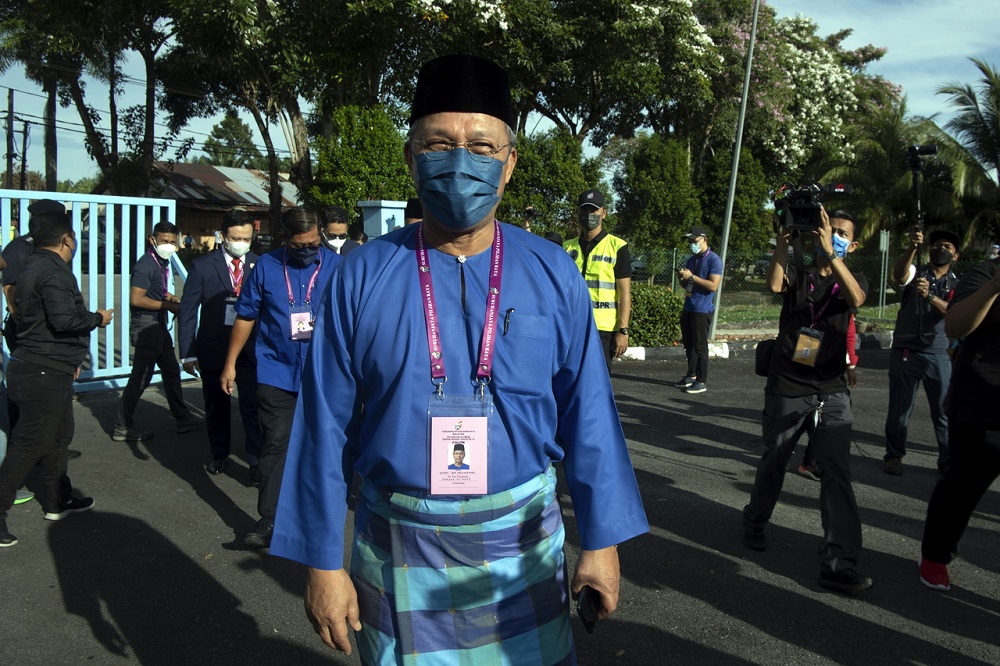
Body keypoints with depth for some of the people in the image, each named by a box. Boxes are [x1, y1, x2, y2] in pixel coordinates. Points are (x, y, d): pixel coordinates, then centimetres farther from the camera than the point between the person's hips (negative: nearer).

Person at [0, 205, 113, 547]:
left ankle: (57, 501, 30)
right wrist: (97, 318, -10)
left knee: (58, 434, 19)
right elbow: (64, 320, -28)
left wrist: (69, 359, 27)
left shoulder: (33, 268, 15)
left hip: (45, 368, 11)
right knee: (30, 443, -6)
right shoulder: (54, 272, -18)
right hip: (44, 373, -11)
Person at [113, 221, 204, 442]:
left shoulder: (163, 263, 11)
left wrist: (171, 297, 7)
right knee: (140, 378, -4)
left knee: (171, 371, 17)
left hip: (159, 326, 10)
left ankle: (183, 418, 28)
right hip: (146, 326, -10)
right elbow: (136, 299, -24)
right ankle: (123, 428, 5)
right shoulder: (146, 265, -18)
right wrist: (168, 305, -18)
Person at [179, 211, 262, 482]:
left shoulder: (260, 265, -1)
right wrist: (188, 352, -4)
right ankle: (219, 455, 33)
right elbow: (188, 310, -1)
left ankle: (256, 462, 1)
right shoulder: (202, 266, -3)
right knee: (216, 406, 15)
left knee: (252, 406, -6)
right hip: (213, 348, 1)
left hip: (250, 348, -1)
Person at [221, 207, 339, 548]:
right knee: (275, 442, 0)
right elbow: (246, 317, 5)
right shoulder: (266, 267, -1)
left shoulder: (335, 265, -2)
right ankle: (269, 519, 6)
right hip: (276, 370, 0)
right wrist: (230, 363, 5)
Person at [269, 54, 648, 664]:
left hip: (524, 542, 1)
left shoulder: (552, 275, -6)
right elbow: (326, 429, -4)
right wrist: (323, 562, -2)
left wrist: (601, 540, 0)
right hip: (398, 547, 0)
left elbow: (587, 416, -2)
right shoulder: (364, 278, -8)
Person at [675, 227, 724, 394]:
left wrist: (692, 277, -19)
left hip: (702, 310, -8)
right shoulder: (691, 260, 15)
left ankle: (702, 381, 2)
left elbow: (713, 286, -19)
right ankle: (691, 375, 22)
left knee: (700, 346, -4)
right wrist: (682, 277, 0)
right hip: (688, 307, 8)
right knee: (688, 343, 12)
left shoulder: (713, 260, -9)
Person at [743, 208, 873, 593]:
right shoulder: (797, 272, 4)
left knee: (837, 473, -11)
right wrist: (783, 239, -27)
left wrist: (830, 254, -28)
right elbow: (774, 285, -20)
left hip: (831, 393, 0)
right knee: (773, 463, 14)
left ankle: (839, 564, -11)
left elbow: (856, 299, -19)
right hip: (786, 389, 0)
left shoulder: (852, 279, 6)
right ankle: (755, 522, 40)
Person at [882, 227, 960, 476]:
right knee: (899, 408, 4)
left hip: (938, 355, 1)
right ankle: (893, 455, 17)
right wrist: (913, 247, -36)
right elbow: (899, 274, -20)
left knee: (945, 410, 3)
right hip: (905, 351, -1)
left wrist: (929, 296, -31)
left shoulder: (956, 284, 8)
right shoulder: (915, 273, 5)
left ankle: (948, 460, 13)